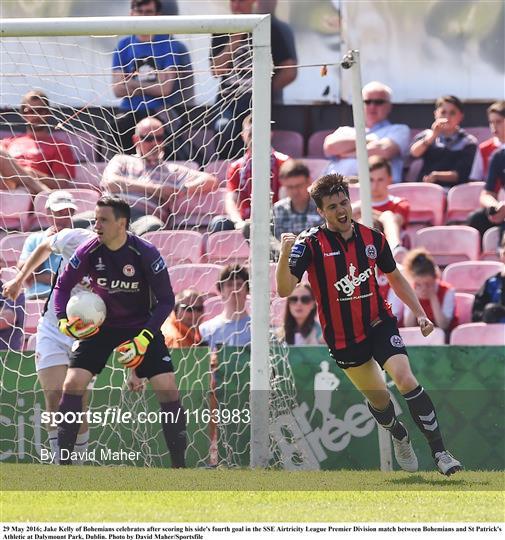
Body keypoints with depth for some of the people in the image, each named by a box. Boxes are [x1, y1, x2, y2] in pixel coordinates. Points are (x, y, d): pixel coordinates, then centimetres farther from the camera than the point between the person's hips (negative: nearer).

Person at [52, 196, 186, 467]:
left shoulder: (146, 254, -20)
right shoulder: (89, 252, -14)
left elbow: (165, 300, -14)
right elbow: (63, 285, 2)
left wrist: (143, 339, -23)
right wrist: (64, 321, -15)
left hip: (141, 328, -2)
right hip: (98, 326, 2)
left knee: (167, 388, -12)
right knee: (72, 384, -14)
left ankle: (179, 464, 0)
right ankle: (63, 463, -6)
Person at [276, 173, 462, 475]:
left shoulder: (373, 238, -2)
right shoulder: (311, 244, -13)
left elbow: (395, 278, 14)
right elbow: (285, 290, -21)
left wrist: (420, 313, 8)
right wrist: (285, 256, -38)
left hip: (379, 323, 1)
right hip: (343, 338, -1)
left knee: (406, 380, -21)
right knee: (378, 399, 10)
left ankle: (440, 452, -16)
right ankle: (399, 436, 44)